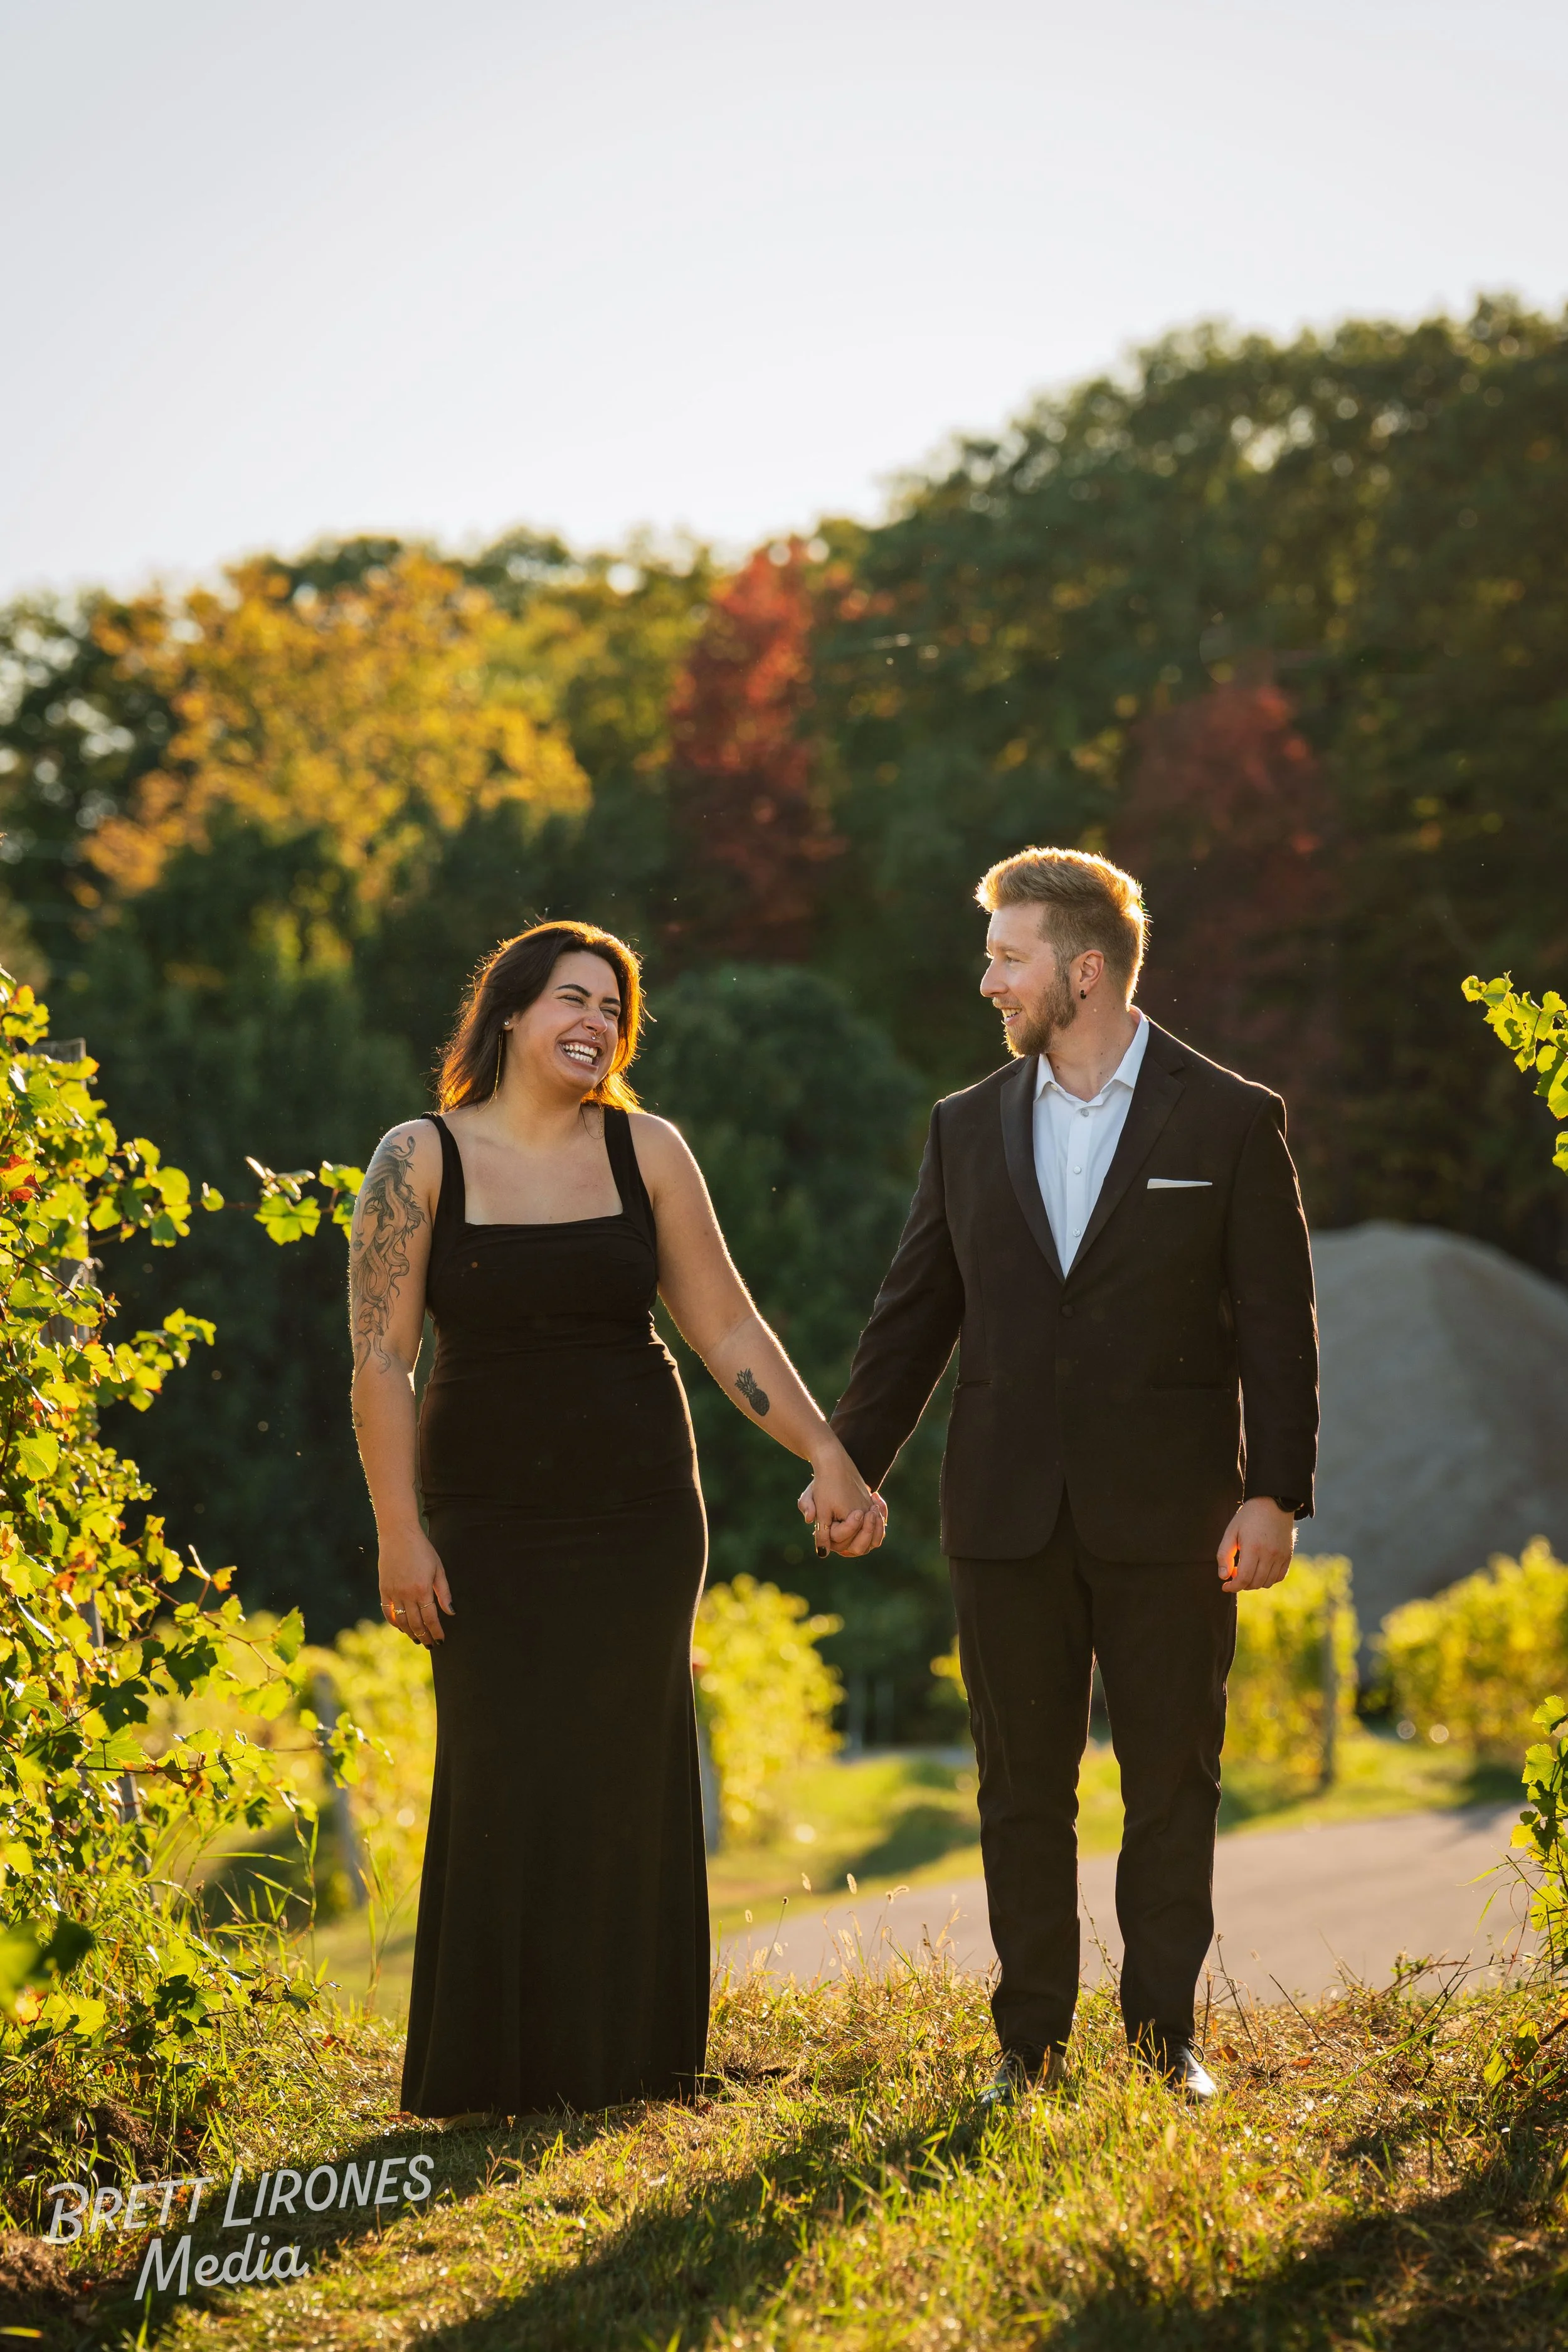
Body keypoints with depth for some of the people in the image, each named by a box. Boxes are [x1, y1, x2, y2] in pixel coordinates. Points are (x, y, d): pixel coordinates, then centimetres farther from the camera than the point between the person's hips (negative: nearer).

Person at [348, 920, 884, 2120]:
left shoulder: (645, 1151, 4)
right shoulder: (420, 1159, -2)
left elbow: (727, 1325, 7)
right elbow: (381, 1361, -3)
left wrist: (829, 1456, 1)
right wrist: (400, 1536, -9)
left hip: (638, 1512, 2)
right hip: (490, 1520, -2)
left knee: (628, 1782, 4)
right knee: (505, 1784, -2)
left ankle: (628, 2061, 15)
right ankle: (499, 2071, 11)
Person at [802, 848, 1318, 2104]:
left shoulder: (1230, 1120, -1)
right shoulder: (969, 1128, 10)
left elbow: (1277, 1327, -3)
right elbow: (913, 1315, 14)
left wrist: (1276, 1493, -10)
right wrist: (851, 1463, 8)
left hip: (1167, 1518, -3)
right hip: (1008, 1517, 3)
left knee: (1173, 1782, 4)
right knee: (1021, 1787, 6)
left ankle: (1165, 2034, 14)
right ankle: (1031, 2039, 14)